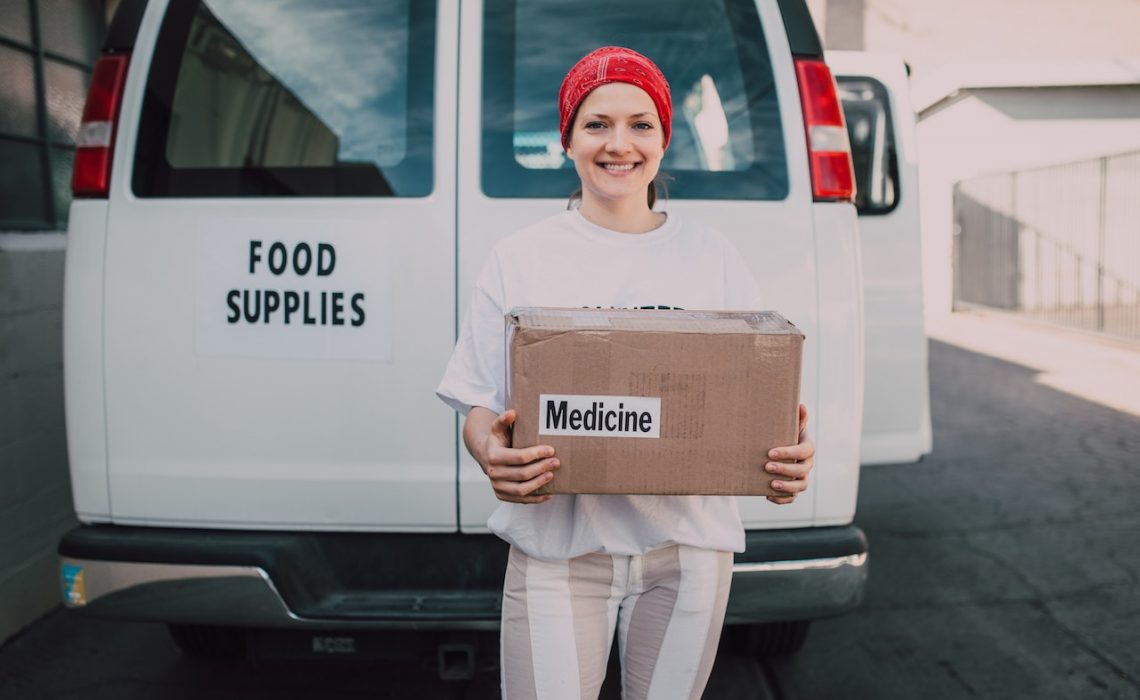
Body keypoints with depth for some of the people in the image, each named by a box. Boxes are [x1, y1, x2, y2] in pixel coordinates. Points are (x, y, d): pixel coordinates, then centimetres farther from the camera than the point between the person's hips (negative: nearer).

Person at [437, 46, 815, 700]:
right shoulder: (521, 258, 2)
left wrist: (790, 456, -16)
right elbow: (479, 407, 1)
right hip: (557, 542, -1)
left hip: (689, 542, 2)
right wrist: (492, 453, -22)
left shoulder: (713, 256, 6)